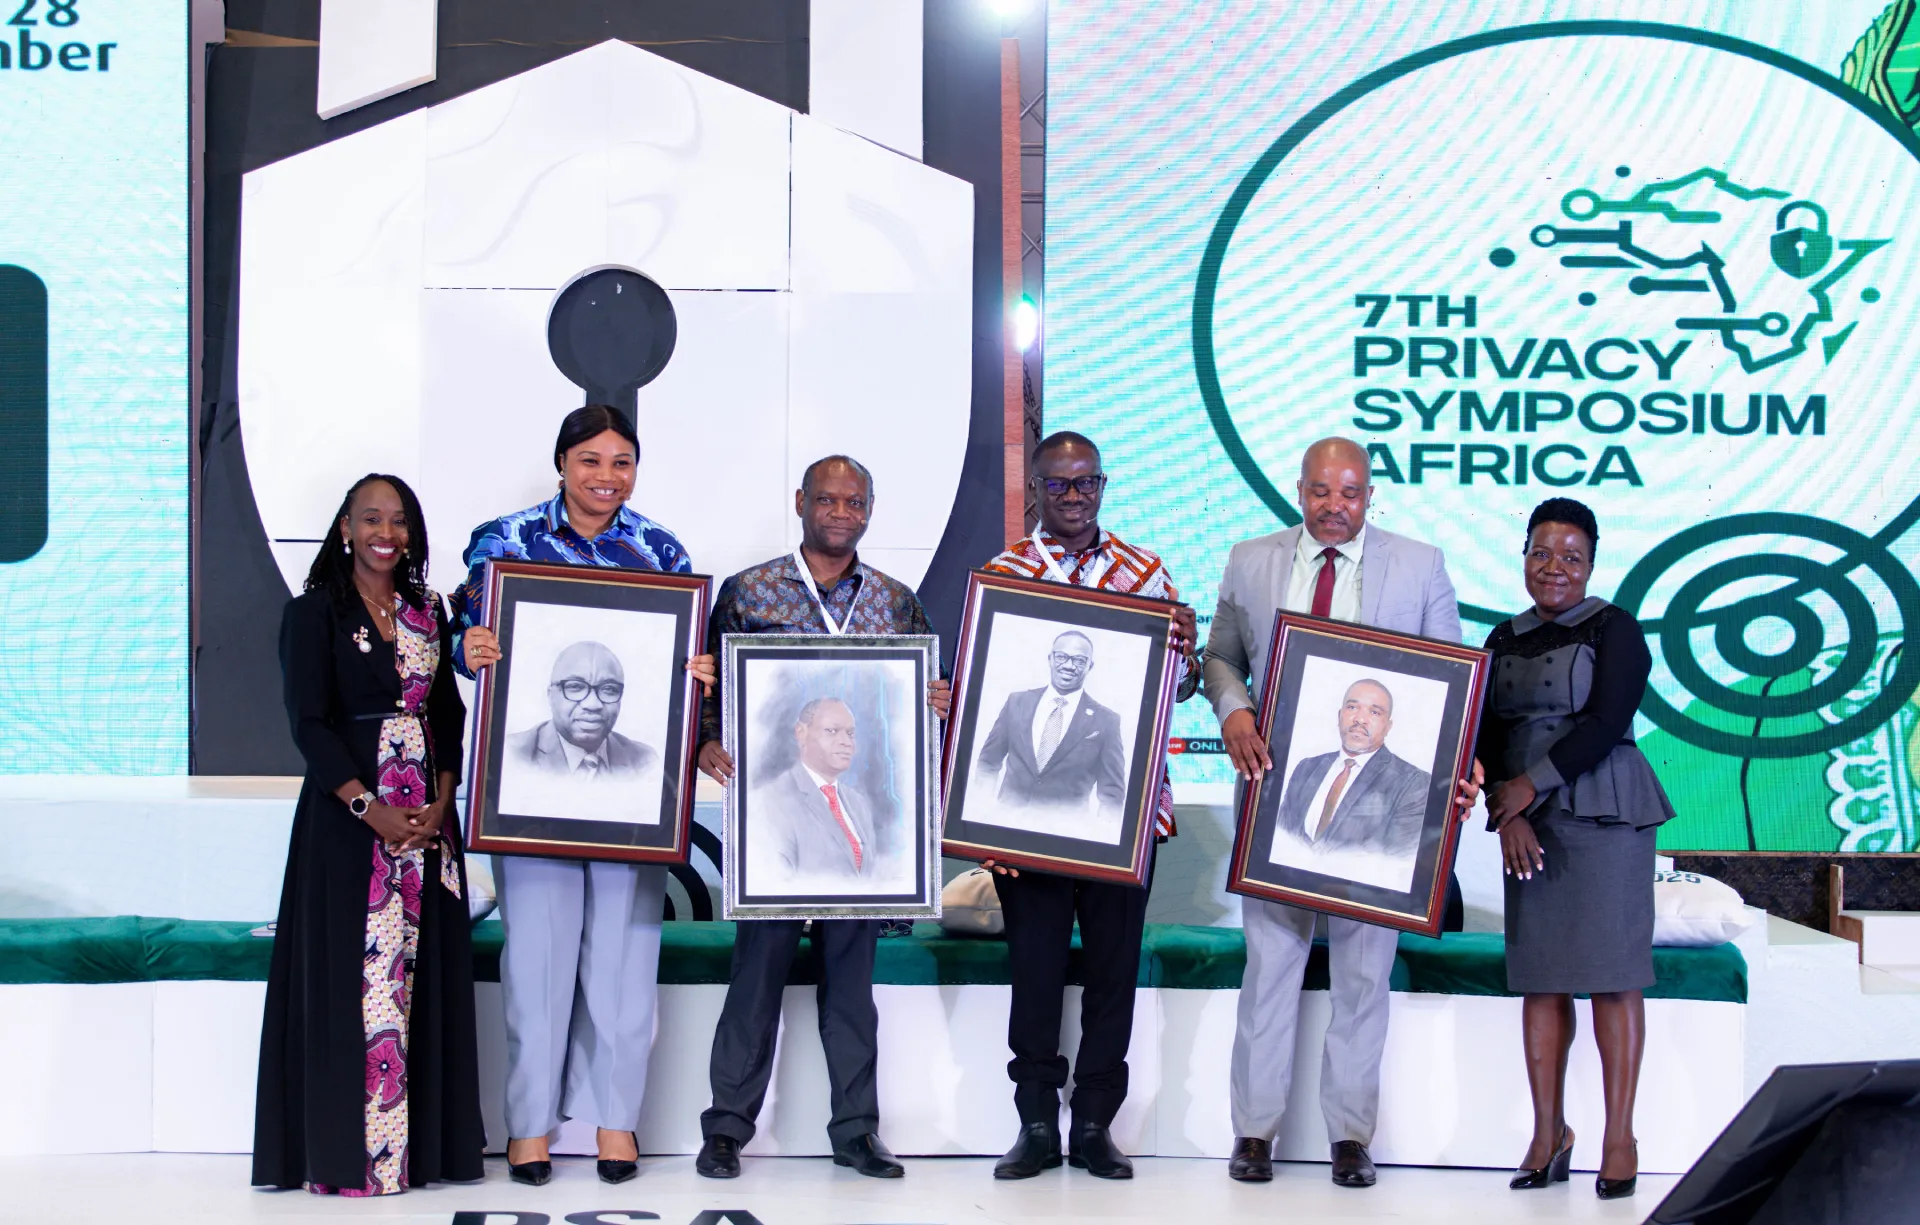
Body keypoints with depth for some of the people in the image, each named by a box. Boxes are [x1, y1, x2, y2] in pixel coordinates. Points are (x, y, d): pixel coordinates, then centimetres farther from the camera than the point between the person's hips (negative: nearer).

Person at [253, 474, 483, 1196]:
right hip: (345, 814, -5)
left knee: (420, 972, 4)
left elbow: (449, 714, 11)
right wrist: (370, 807, -16)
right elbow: (308, 722, -8)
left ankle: (416, 1142, 9)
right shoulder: (314, 613, -2)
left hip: (427, 817, 5)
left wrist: (441, 800, -4)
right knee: (350, 975, -5)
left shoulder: (427, 612, 12)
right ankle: (344, 1152, -1)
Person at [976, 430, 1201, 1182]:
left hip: (1124, 803, 1)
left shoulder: (1145, 573, 8)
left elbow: (1178, 686, 11)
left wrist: (1184, 647, -13)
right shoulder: (1002, 575, 4)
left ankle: (1094, 1126, 15)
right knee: (1035, 963, 3)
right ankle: (1037, 1125, 13)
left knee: (1114, 963, 5)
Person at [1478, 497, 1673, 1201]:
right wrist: (1506, 815, -6)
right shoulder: (1505, 640, 15)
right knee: (1539, 977, 3)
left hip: (1605, 813, -5)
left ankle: (1619, 1134, -1)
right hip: (1529, 823, 5)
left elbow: (1607, 722, -11)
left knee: (1611, 972, -6)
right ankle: (1548, 1133, 9)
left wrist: (1531, 785, -13)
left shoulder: (1615, 630, 0)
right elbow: (1487, 733, 9)